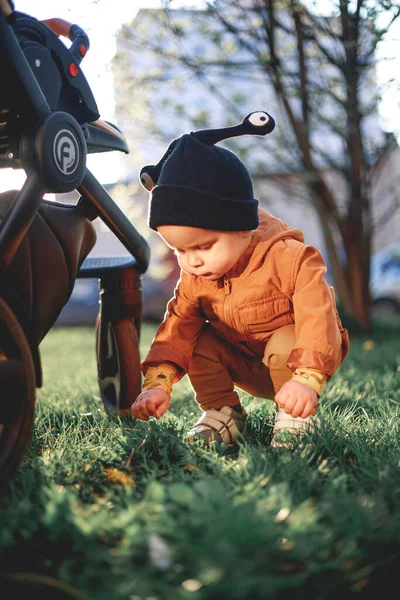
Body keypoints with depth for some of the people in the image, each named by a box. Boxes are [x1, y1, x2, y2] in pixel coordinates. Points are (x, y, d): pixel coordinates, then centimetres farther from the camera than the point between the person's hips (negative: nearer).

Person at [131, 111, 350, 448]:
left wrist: (307, 379, -47)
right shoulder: (195, 276, -11)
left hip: (292, 352, -5)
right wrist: (157, 382, -27)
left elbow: (318, 319, -34)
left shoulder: (289, 259, -29)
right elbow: (178, 324, -13)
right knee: (200, 342, -17)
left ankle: (296, 416, -13)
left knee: (284, 344, -35)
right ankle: (222, 413, -4)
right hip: (244, 365, 5)